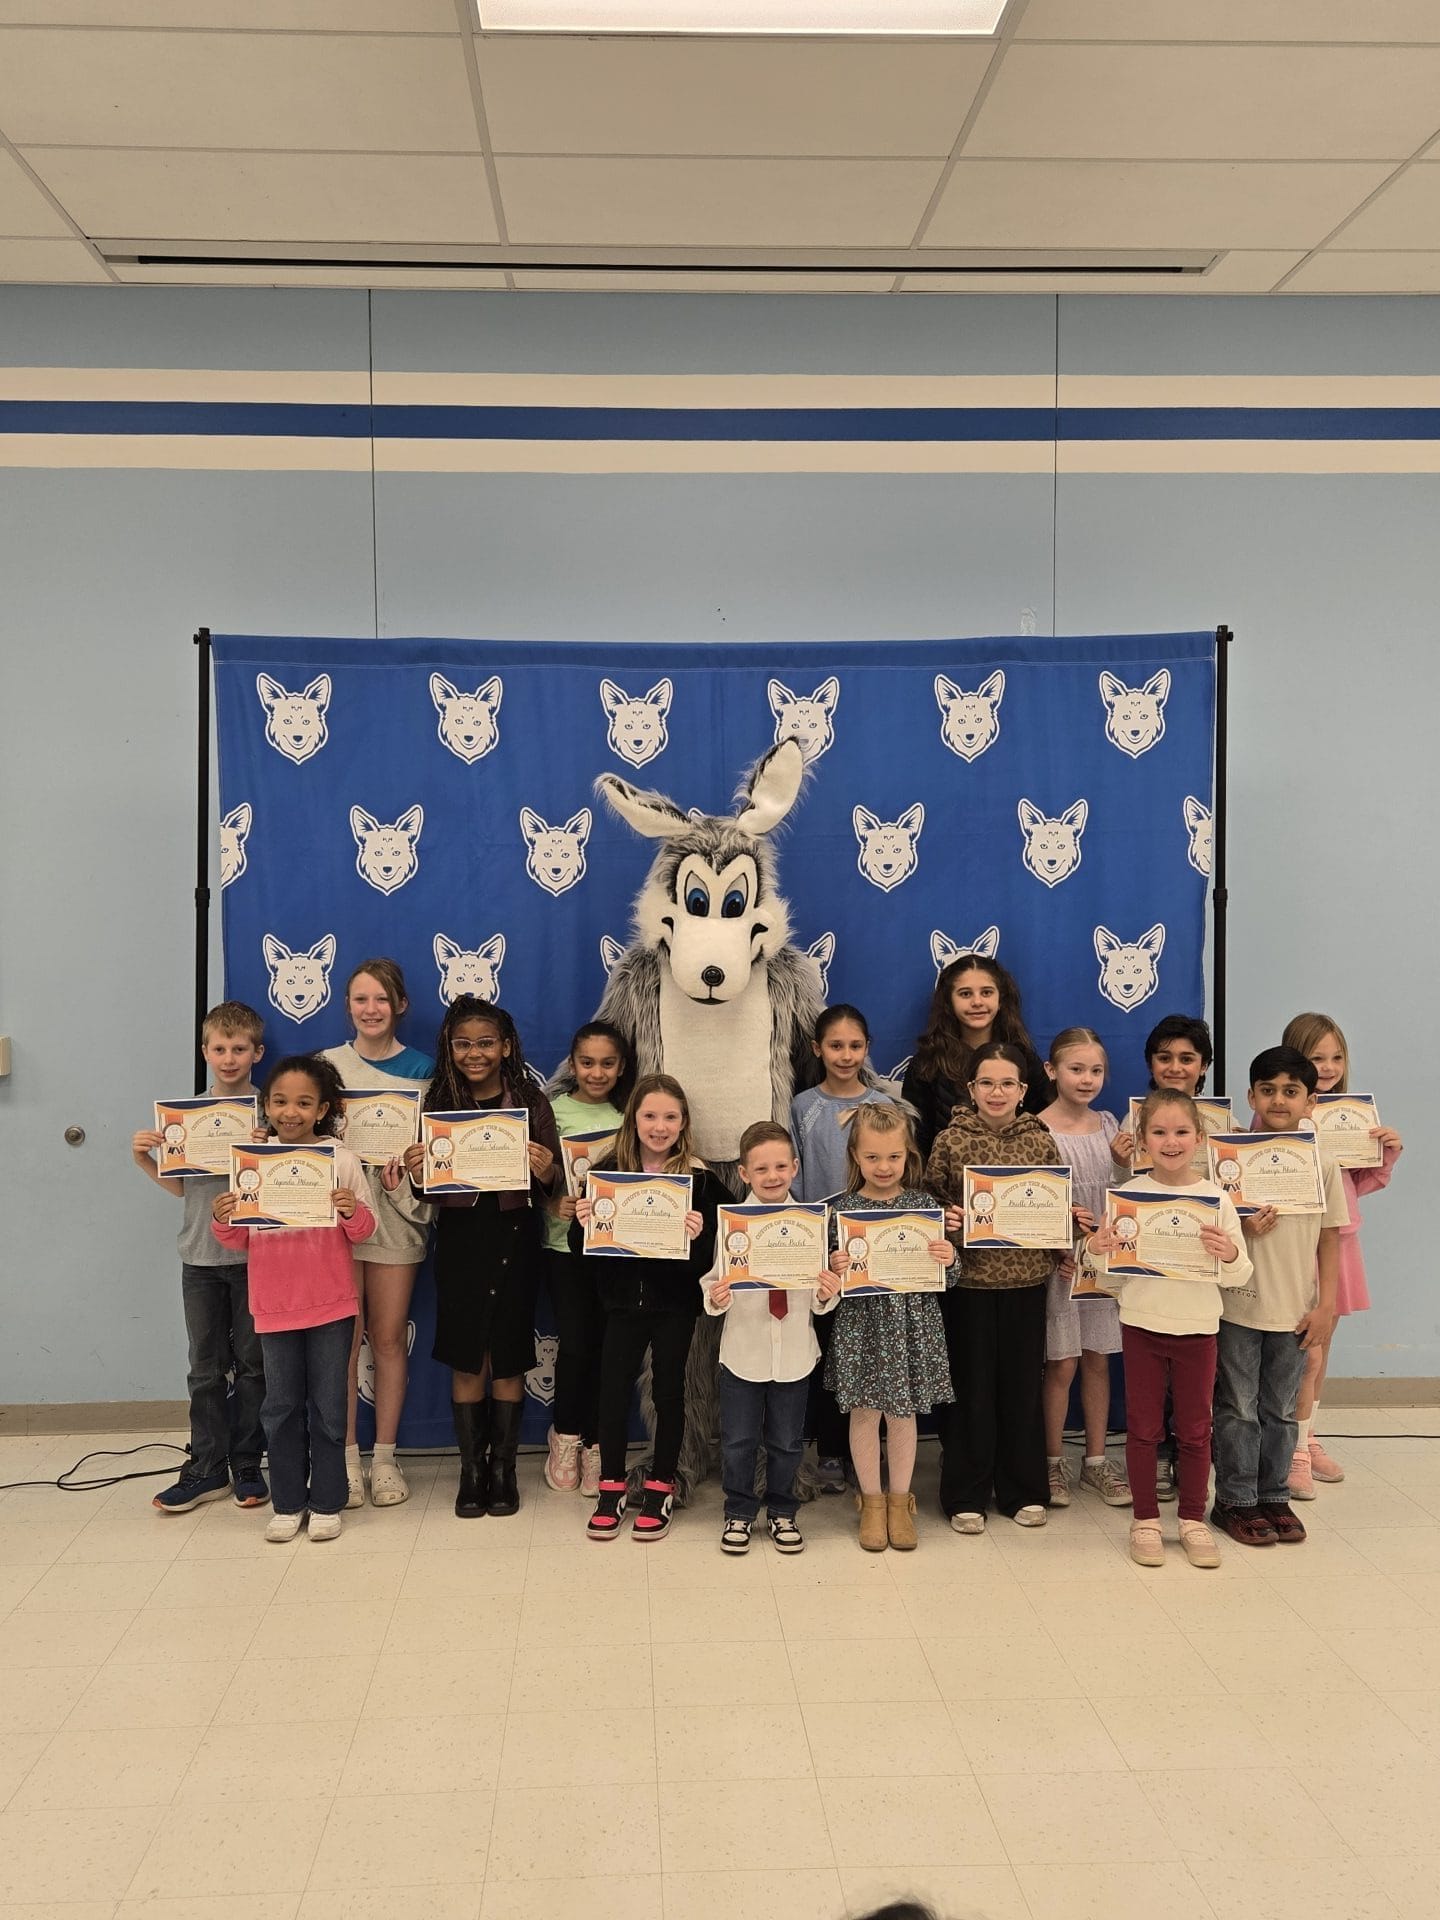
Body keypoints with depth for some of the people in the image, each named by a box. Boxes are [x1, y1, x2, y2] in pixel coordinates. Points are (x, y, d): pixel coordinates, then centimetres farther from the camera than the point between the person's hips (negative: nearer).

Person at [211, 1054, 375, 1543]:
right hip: (274, 1306, 2)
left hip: (331, 1305, -2)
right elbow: (240, 1239, 5)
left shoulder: (341, 1160, -6)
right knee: (281, 1408, 12)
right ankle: (287, 1503, 25)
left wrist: (353, 1212, -23)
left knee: (328, 1407, 7)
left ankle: (327, 1503, 20)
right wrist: (222, 1222, -15)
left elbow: (364, 1232, -2)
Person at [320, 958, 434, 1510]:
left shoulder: (422, 1069, 5)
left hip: (396, 1215, 0)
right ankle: (347, 1459, 13)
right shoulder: (327, 1064, 4)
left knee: (389, 1338, 6)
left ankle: (385, 1459, 18)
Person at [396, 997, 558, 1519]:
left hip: (515, 1238, -1)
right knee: (466, 1361, 6)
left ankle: (503, 1469, 21)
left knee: (509, 1359, 7)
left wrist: (546, 1171, -21)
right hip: (459, 1239, 1)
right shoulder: (438, 1102, 2)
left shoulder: (531, 1101, -2)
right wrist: (416, 1173, -16)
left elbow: (553, 1184, 0)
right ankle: (471, 1470, 19)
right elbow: (426, 1192, 5)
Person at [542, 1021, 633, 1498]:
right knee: (575, 1344, -4)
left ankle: (595, 1444, 20)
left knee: (607, 1346, 3)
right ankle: (565, 1436, 19)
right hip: (566, 1244, -1)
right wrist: (555, 1204, -19)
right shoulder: (555, 1111, 0)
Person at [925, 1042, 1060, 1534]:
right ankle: (966, 1496, 17)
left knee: (1023, 1386, 10)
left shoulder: (1041, 1141, 3)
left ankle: (1024, 1491, 25)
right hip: (969, 1281, -2)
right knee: (971, 1388, 5)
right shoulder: (950, 1141, -3)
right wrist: (945, 1222, -18)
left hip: (1027, 1281, 2)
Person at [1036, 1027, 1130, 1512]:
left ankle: (1096, 1460, 23)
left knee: (1098, 1360, 11)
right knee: (1062, 1364, 2)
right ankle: (1053, 1462, 17)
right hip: (1057, 1258, -4)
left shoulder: (1109, 1125, 6)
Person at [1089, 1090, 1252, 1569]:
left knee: (1195, 1429, 11)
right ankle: (1145, 1520, 23)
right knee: (1143, 1427, 9)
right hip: (1142, 1326, 0)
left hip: (1197, 1327, 0)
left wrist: (1229, 1255, -24)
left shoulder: (1215, 1197, -4)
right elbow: (1114, 1277, 2)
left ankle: (1193, 1520, 27)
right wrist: (1101, 1251, -19)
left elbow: (1239, 1277, -3)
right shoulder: (1128, 1195, -4)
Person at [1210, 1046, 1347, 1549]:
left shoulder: (1321, 1160, -1)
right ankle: (1235, 1501, 19)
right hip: (1238, 1304, -2)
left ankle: (1274, 1496, 28)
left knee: (1281, 1410, 14)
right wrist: (1242, 1229, -21)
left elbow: (1329, 1236, 4)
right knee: (1238, 1409, 7)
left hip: (1295, 1309, 2)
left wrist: (1326, 1304, 1)